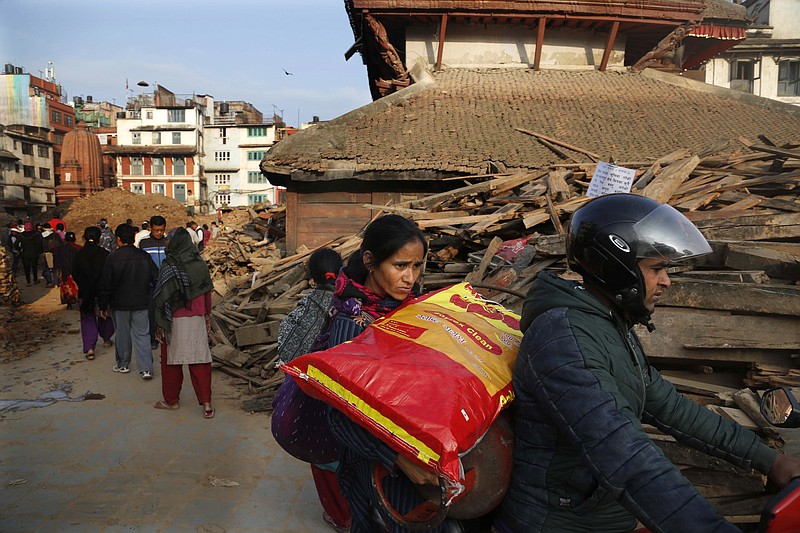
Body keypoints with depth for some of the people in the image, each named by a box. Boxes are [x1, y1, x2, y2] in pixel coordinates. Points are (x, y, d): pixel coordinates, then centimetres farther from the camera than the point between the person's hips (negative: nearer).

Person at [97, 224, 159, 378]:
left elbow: (105, 284, -8)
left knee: (122, 335, 13)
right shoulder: (144, 256, -3)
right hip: (141, 303, 2)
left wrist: (103, 306, 1)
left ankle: (123, 364, 28)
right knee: (142, 335, 4)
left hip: (120, 304, -2)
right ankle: (146, 369, -1)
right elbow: (156, 278, 4)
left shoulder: (112, 258, -11)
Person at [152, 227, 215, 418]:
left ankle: (172, 400, 24)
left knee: (171, 360, 11)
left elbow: (162, 297, -10)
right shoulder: (201, 264, 2)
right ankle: (206, 403, 1)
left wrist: (159, 323, -5)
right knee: (200, 360, 4)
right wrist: (207, 315, 18)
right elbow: (207, 291, 8)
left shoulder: (169, 266, -11)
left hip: (175, 320, -4)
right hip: (197, 319, 4)